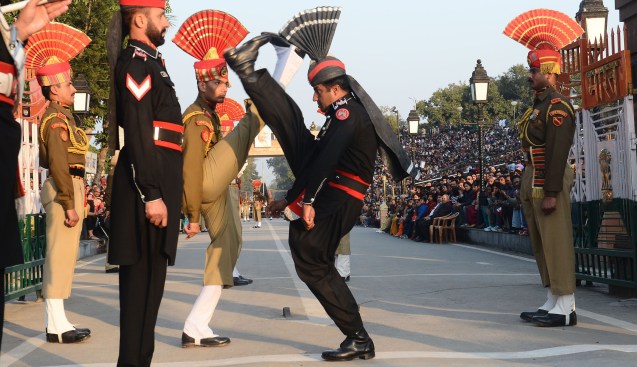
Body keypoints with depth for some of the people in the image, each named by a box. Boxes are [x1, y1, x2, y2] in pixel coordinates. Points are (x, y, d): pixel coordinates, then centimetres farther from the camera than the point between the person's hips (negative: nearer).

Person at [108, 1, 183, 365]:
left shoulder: (152, 62, 20)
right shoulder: (136, 63, -10)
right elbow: (138, 135, -19)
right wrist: (151, 195, -23)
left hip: (158, 180, 10)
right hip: (147, 183, -10)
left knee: (149, 279, 13)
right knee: (142, 278, -7)